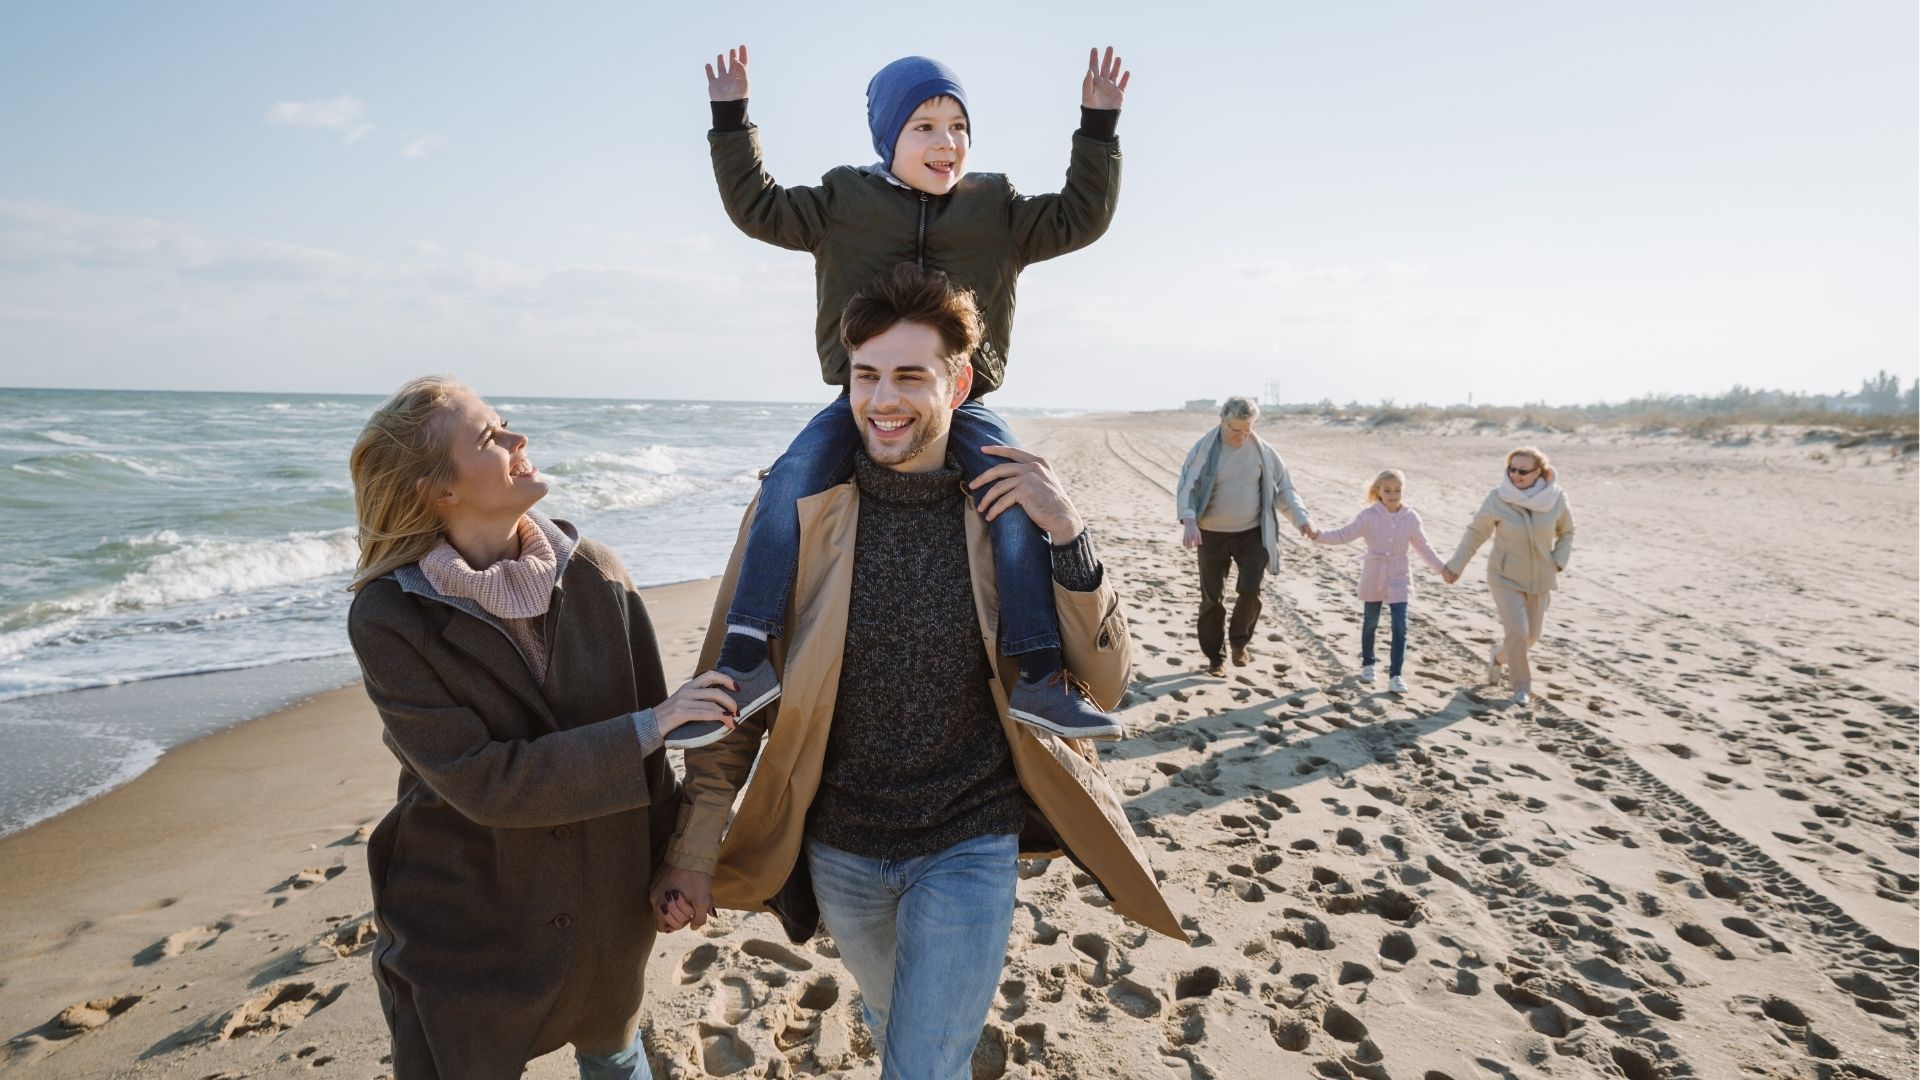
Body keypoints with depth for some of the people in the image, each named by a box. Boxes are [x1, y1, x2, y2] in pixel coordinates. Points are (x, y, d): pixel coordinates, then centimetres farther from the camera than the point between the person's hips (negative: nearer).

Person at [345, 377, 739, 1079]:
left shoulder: (594, 574, -10)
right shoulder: (389, 617, -18)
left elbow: (647, 730, -3)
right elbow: (485, 782, -23)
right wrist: (649, 728, -26)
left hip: (606, 907, 3)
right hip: (466, 926, -3)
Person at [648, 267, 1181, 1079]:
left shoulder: (1008, 509, -12)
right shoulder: (797, 508, -13)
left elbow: (1104, 685, -10)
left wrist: (1069, 537, -24)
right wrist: (695, 850, -8)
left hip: (971, 844, -2)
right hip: (838, 848, 2)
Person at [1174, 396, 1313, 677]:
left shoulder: (1262, 451, 0)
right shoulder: (1204, 450, -8)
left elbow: (1283, 488, 7)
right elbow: (1186, 487, -14)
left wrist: (1300, 517, -7)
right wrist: (1189, 520, -31)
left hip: (1252, 534, 1)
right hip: (1212, 535, -1)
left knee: (1250, 591, -12)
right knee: (1212, 599, 5)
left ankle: (1239, 642, 16)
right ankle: (1215, 656, 22)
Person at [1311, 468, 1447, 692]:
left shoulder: (1411, 517, -3)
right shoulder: (1369, 516, -10)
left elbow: (1423, 546, 10)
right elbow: (1344, 534, -14)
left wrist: (1441, 568, 15)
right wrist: (1319, 535, -28)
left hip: (1399, 579, 1)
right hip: (1373, 579, -1)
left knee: (1400, 627, -7)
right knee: (1370, 623, 13)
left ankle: (1395, 675, -1)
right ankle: (1367, 665, 33)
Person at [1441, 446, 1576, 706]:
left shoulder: (1556, 498, -11)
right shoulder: (1498, 499, -17)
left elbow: (1566, 532, 7)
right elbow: (1476, 532, -5)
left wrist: (1558, 563, -6)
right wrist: (1455, 566, -1)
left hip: (1540, 579, 3)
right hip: (1506, 578, -3)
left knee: (1531, 636, 10)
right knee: (1517, 631, -12)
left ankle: (1498, 655, 42)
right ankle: (1521, 686, 11)